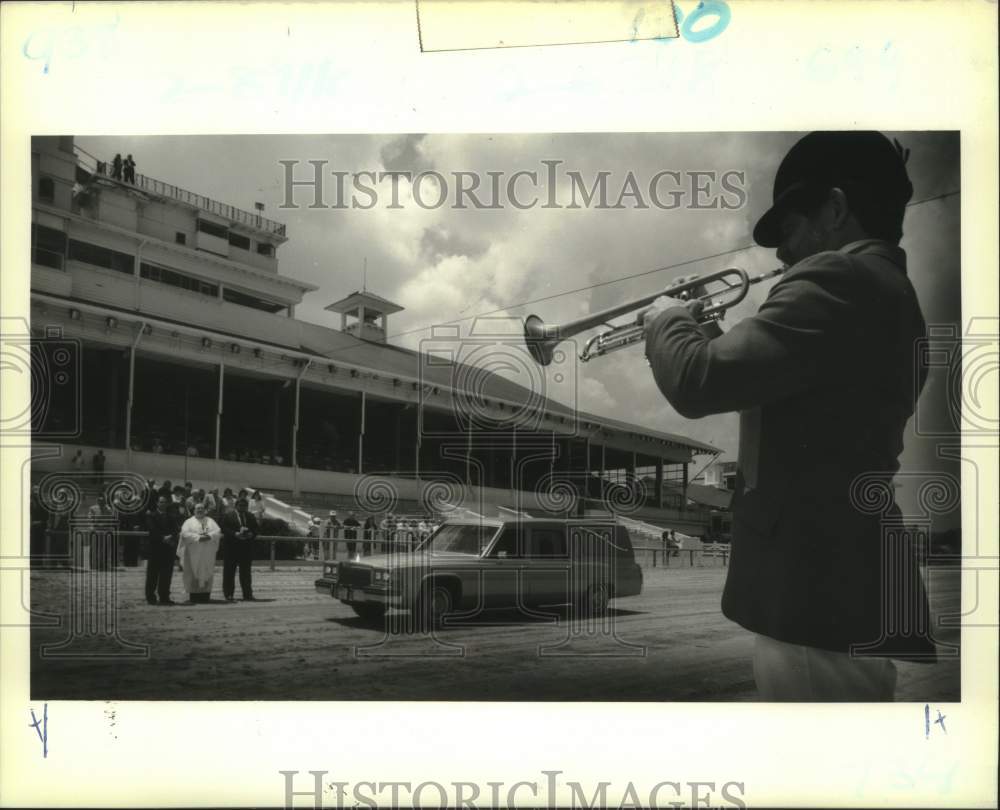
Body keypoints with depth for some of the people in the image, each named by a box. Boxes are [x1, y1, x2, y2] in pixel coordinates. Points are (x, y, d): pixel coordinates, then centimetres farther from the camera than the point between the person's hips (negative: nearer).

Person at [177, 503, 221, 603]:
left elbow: (218, 532, 2)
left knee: (207, 573, 2)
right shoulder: (189, 522, 4)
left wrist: (209, 536, -17)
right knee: (193, 574, -4)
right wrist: (198, 537, -20)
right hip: (193, 553, -3)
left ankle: (205, 596, 5)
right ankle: (194, 596, -2)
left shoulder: (210, 521, 13)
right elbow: (185, 533, -10)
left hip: (208, 553, 3)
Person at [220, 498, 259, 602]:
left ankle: (247, 594, 9)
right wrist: (235, 534, -19)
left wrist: (251, 534, -9)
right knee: (229, 572, 1)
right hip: (231, 547, -3)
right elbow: (224, 529, -8)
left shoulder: (251, 517, 14)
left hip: (247, 547, 3)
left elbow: (255, 529, 12)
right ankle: (229, 594, 7)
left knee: (246, 572, 5)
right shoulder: (228, 516, 1)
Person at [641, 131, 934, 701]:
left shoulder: (839, 281, -16)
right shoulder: (889, 293, 17)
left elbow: (698, 383, -23)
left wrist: (668, 322, -2)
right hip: (855, 589, 10)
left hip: (819, 597, -10)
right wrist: (703, 334, 17)